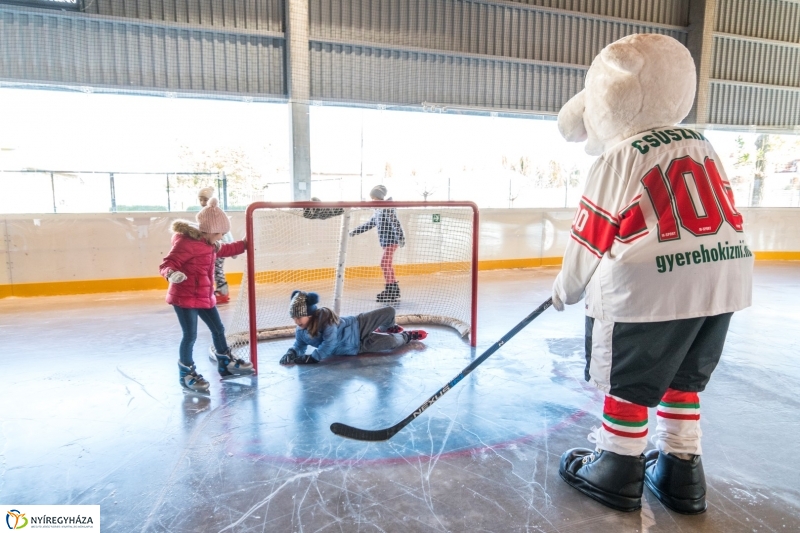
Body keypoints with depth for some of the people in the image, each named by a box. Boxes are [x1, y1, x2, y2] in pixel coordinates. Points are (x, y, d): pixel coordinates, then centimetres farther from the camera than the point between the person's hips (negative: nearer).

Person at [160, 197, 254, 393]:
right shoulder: (186, 242, -22)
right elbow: (167, 264, -25)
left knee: (218, 329, 16)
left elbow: (224, 250, 26)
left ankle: (226, 364, 33)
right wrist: (171, 273, -46)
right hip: (184, 297, -9)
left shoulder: (210, 244, 6)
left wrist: (244, 244, 28)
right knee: (190, 335, -2)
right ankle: (186, 374, 16)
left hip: (204, 296, 9)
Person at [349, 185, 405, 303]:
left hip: (391, 240, -9)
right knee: (388, 266, 10)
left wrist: (400, 238, -29)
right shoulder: (378, 210, 16)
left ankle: (390, 290, -8)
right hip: (386, 241, 9)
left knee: (384, 264, -12)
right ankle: (394, 291, 15)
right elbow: (370, 223, 25)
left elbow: (395, 223, -22)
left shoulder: (387, 208, -13)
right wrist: (355, 232, 27)